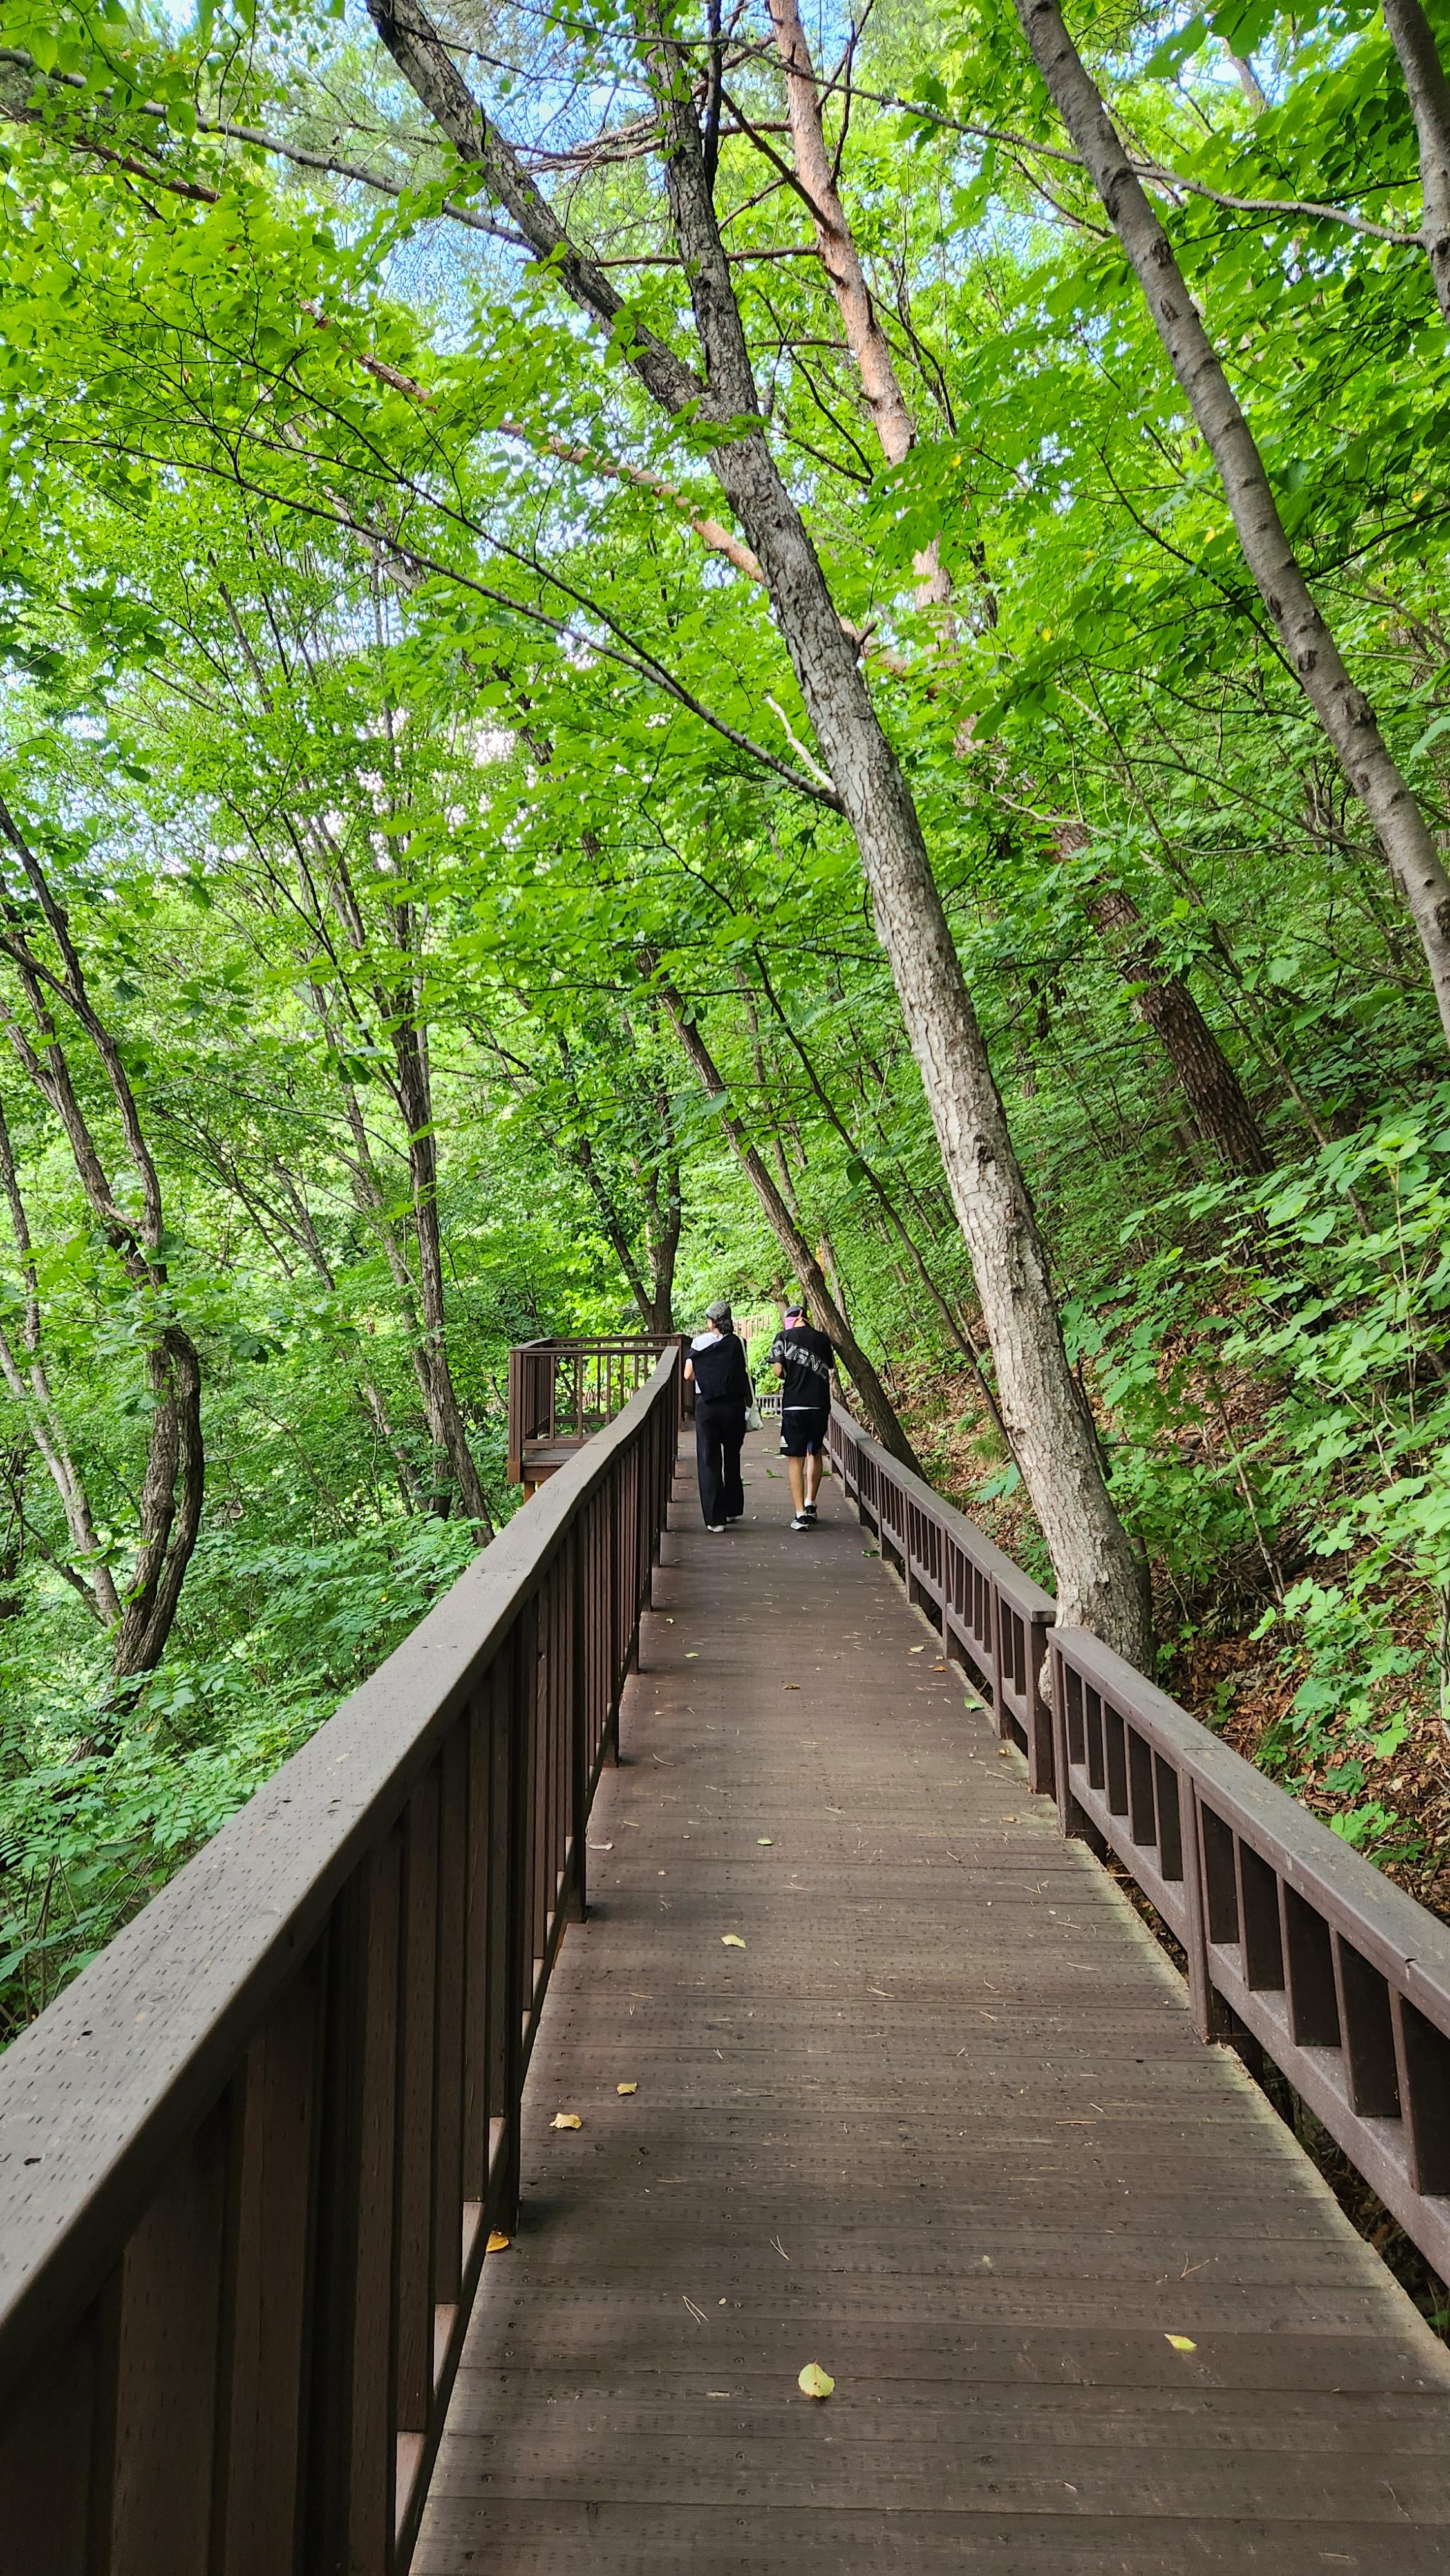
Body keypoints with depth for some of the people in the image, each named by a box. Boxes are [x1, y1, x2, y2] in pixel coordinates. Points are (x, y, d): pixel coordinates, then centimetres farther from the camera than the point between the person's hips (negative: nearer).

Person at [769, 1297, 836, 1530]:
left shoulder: (784, 1337, -3)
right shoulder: (822, 1339, 7)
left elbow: (778, 1371, -10)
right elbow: (828, 1371, 9)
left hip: (793, 1405, -3)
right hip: (820, 1404, 3)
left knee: (795, 1459, 1)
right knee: (815, 1453, 22)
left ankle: (801, 1515, -2)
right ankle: (810, 1504, 27)